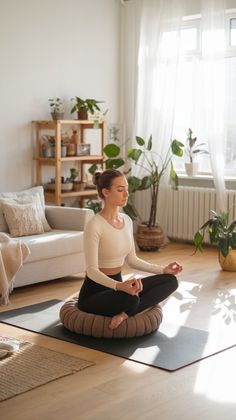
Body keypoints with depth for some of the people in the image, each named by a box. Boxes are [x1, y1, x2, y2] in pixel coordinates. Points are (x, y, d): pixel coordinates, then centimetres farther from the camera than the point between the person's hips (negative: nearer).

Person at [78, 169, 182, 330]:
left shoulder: (127, 220, 6)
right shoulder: (95, 225, -20)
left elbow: (132, 260, 14)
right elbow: (92, 270, -25)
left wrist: (163, 269, 6)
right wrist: (119, 286, -42)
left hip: (117, 285, 9)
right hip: (95, 291, -9)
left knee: (170, 280, -6)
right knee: (130, 299, -41)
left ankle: (125, 313, -16)